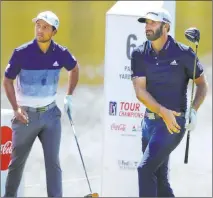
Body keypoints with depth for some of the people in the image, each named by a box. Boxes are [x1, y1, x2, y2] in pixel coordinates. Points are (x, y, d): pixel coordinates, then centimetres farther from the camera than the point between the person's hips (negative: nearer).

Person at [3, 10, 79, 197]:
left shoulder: (61, 53, -6)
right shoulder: (21, 53, -14)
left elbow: (74, 68, 16)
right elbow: (7, 80, -4)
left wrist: (69, 96, 11)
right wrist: (16, 109, -12)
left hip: (50, 113, 2)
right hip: (26, 114, -2)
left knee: (53, 161, -1)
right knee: (18, 160, 10)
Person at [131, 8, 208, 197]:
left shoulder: (183, 53, -7)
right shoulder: (140, 54, 2)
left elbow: (202, 84, 4)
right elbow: (140, 91, -6)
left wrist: (194, 111, -11)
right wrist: (163, 112, -19)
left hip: (175, 122, -5)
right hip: (150, 121, 5)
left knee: (145, 169, -16)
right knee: (159, 177, 11)